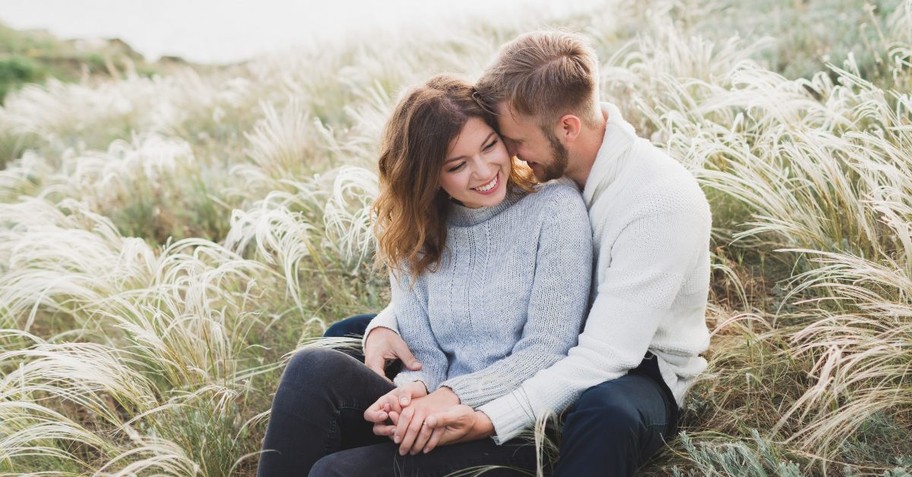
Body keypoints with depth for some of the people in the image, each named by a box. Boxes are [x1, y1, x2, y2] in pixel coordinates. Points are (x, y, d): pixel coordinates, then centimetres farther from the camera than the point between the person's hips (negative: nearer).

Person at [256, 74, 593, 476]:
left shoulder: (555, 209, -4)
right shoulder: (415, 235, 10)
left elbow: (547, 349, -8)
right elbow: (421, 351, 5)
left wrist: (453, 395, -20)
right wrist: (415, 387, -19)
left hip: (515, 438, -4)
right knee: (316, 368, -22)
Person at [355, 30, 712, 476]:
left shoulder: (662, 201, -26)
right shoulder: (541, 169, -6)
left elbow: (605, 356, -30)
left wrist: (488, 421, -41)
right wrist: (385, 325, -17)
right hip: (538, 352, 7)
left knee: (606, 413, -46)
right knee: (348, 336, 1)